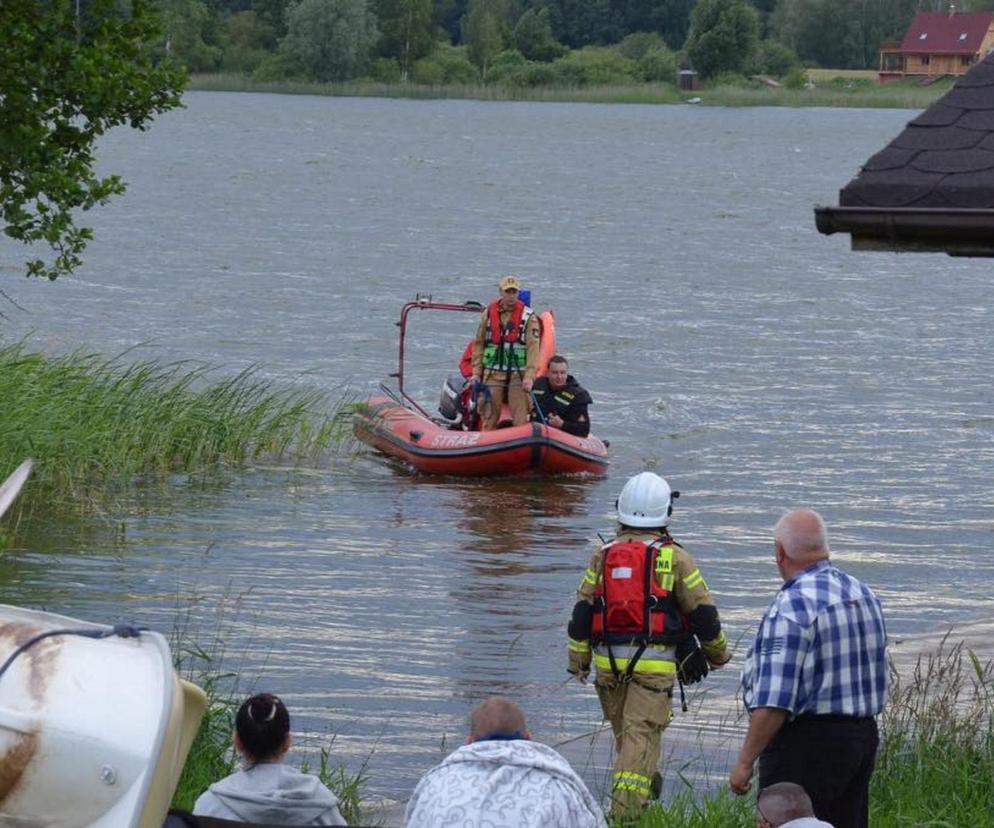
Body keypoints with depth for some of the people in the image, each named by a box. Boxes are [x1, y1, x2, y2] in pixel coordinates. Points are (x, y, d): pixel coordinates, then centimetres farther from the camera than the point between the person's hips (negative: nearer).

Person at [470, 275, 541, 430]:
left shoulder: (528, 316, -1)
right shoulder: (489, 313, 8)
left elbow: (533, 348, -7)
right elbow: (479, 344, 13)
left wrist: (529, 377, -17)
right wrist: (476, 372, 6)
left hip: (518, 375, -2)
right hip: (492, 375, 2)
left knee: (521, 419, -7)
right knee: (489, 417, 3)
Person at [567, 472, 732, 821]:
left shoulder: (603, 555, 6)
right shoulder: (674, 557, -4)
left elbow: (582, 612, 5)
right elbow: (703, 612, 0)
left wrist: (578, 661, 12)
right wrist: (718, 653, 16)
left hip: (609, 661, 4)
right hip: (654, 662, -4)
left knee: (624, 730, 20)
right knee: (643, 732, -7)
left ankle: (646, 784, 39)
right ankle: (626, 810, -18)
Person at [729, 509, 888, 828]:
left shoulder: (792, 607, -18)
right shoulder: (864, 594, 9)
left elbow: (774, 703, -22)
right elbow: (877, 677, 17)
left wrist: (744, 762, -16)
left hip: (806, 743, -9)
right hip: (863, 736, 9)